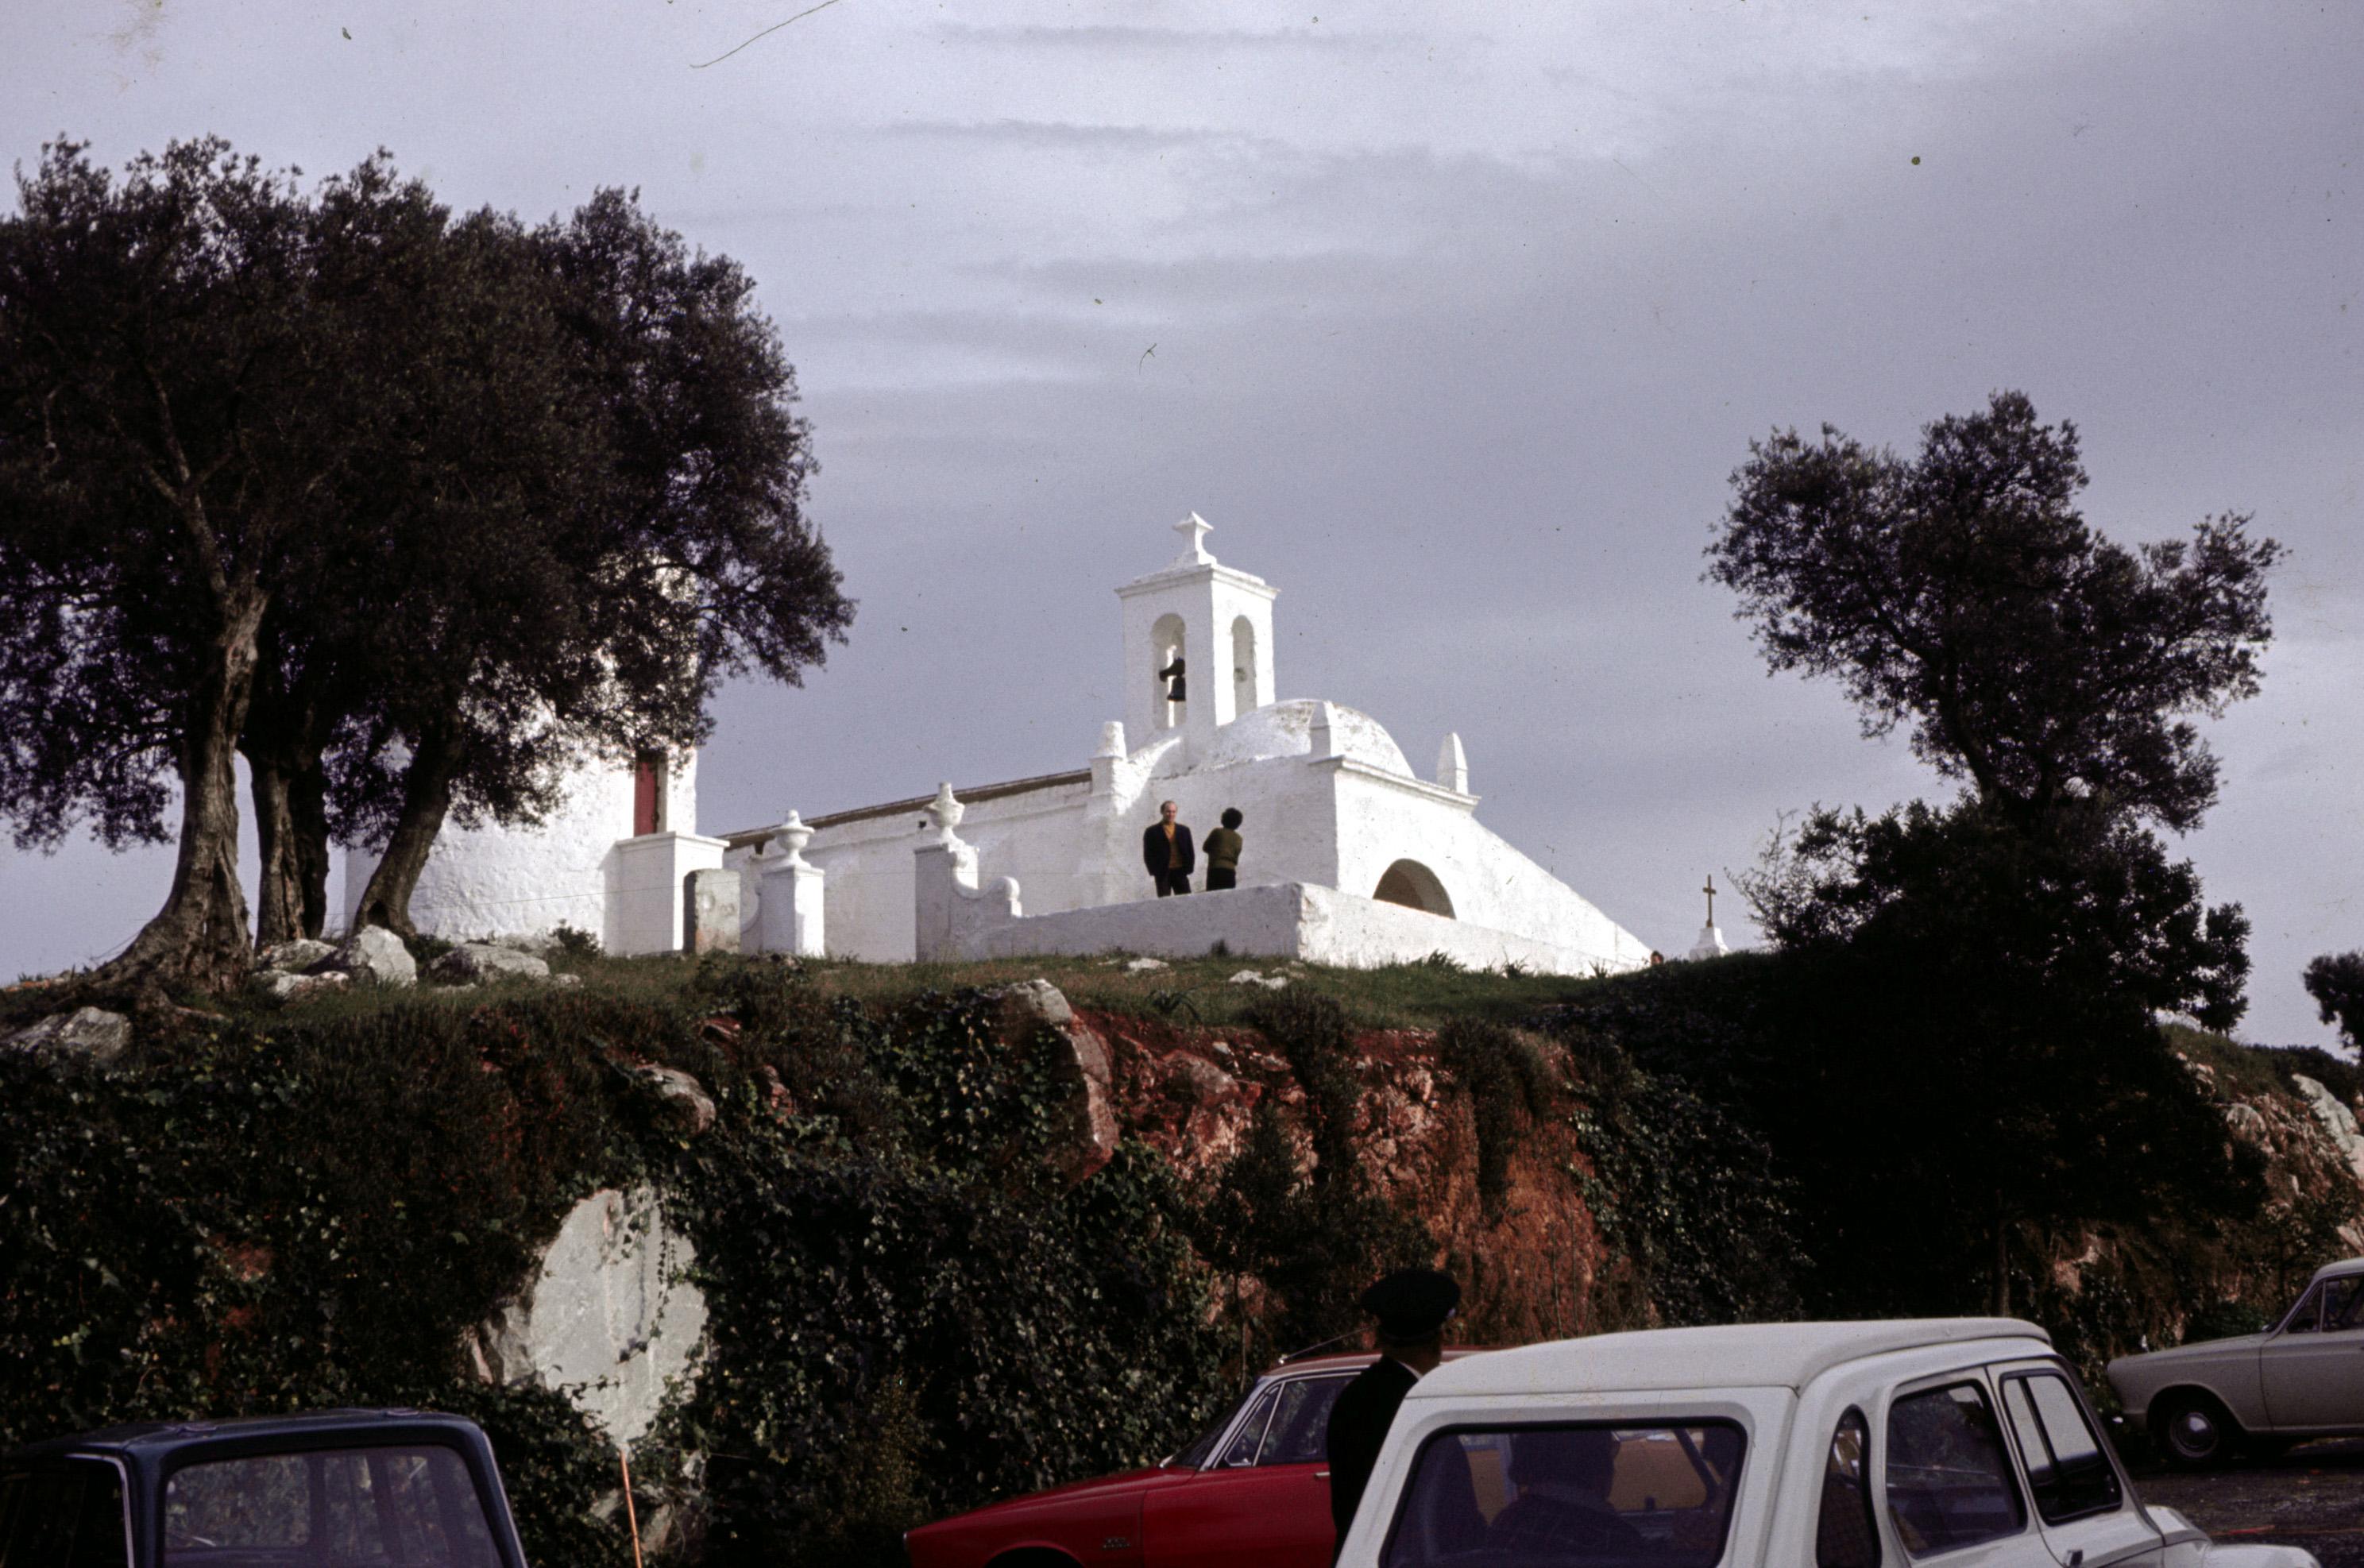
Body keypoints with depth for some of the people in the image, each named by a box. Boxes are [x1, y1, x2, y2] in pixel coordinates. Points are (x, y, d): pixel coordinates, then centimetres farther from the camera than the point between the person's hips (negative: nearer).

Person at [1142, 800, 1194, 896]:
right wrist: (1154, 872, -7)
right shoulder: (1152, 831, 5)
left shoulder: (1184, 830, 14)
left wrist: (1188, 869, 0)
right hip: (1162, 873, -2)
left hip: (1180, 872, 2)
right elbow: (1148, 854, 2)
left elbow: (1190, 852, 13)